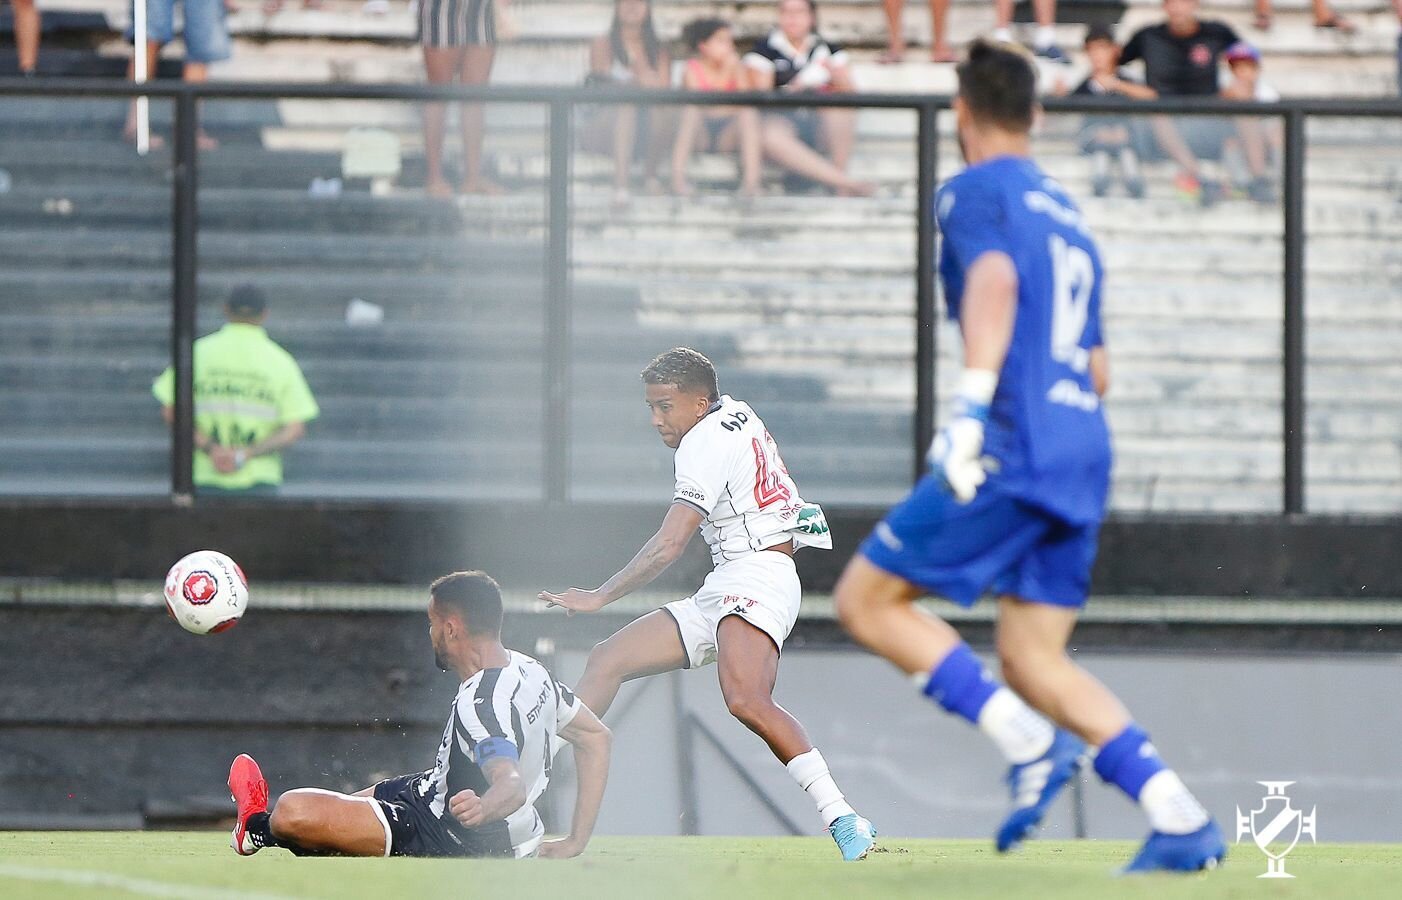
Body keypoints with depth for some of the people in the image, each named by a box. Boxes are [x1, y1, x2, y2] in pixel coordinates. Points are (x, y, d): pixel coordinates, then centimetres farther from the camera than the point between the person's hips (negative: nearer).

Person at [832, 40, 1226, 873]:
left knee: (866, 600, 1)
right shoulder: (1069, 215, 24)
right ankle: (1181, 818, -6)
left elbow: (995, 279, -20)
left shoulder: (974, 191, 0)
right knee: (1032, 658, 8)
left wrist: (971, 402, -30)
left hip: (1013, 452, -8)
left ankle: (1027, 741, -13)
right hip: (1085, 454, 8)